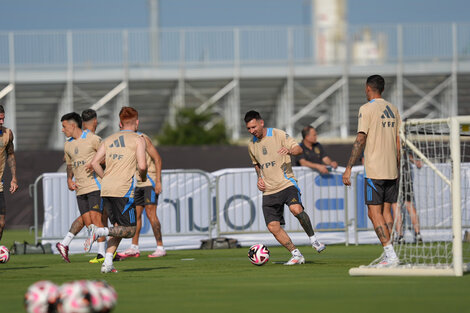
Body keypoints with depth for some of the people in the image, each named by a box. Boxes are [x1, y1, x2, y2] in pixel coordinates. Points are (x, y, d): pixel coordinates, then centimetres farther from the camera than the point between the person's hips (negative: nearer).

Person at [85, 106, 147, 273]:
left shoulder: (109, 139, 17)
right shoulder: (138, 139, 1)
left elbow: (94, 163, 10)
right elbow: (142, 165, -10)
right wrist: (143, 177, 11)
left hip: (106, 189, 6)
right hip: (124, 190, -6)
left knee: (118, 226, 15)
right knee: (129, 230, 0)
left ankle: (107, 263, 2)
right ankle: (99, 232, -22)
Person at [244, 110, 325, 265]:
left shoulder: (278, 135, -4)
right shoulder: (251, 145, 12)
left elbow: (299, 149, -9)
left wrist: (289, 150, -32)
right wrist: (259, 178, 11)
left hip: (286, 183, -5)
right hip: (269, 191, 5)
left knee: (296, 209, -31)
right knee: (273, 226, -6)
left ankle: (313, 239, -9)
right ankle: (296, 255, 5)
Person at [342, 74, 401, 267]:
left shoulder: (367, 109, -8)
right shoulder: (392, 109, 13)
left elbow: (360, 141, -14)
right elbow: (399, 142, 15)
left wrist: (348, 168, -13)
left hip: (374, 170, -7)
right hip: (392, 171, 7)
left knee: (374, 213, -6)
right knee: (386, 211, 11)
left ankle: (391, 255, -15)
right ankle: (389, 256, 7)